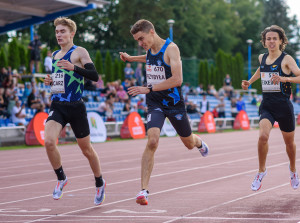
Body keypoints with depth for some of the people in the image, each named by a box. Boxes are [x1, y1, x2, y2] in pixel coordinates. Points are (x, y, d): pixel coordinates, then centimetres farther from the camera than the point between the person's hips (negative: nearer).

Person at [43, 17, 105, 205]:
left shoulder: (79, 52, -5)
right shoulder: (54, 55, 15)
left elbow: (94, 76, -17)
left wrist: (74, 68, -29)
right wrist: (50, 81, 8)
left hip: (75, 107, -5)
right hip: (57, 106, 5)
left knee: (86, 149, 7)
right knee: (49, 141, -20)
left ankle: (100, 183, 29)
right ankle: (61, 179, 1)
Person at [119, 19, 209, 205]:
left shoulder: (171, 48, -18)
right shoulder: (151, 49, 3)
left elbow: (177, 80, -28)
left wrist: (148, 89, -27)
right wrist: (131, 58, 24)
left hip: (174, 103, -3)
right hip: (155, 104, 3)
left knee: (189, 144, 16)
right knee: (152, 142, -21)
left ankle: (199, 142, 57)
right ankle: (144, 190, -23)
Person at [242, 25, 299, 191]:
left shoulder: (286, 59, -9)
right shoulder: (262, 58, 8)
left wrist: (284, 78, -35)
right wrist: (249, 82, 22)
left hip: (284, 106, -3)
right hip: (266, 106, 3)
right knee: (263, 136, -22)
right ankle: (261, 171, -2)